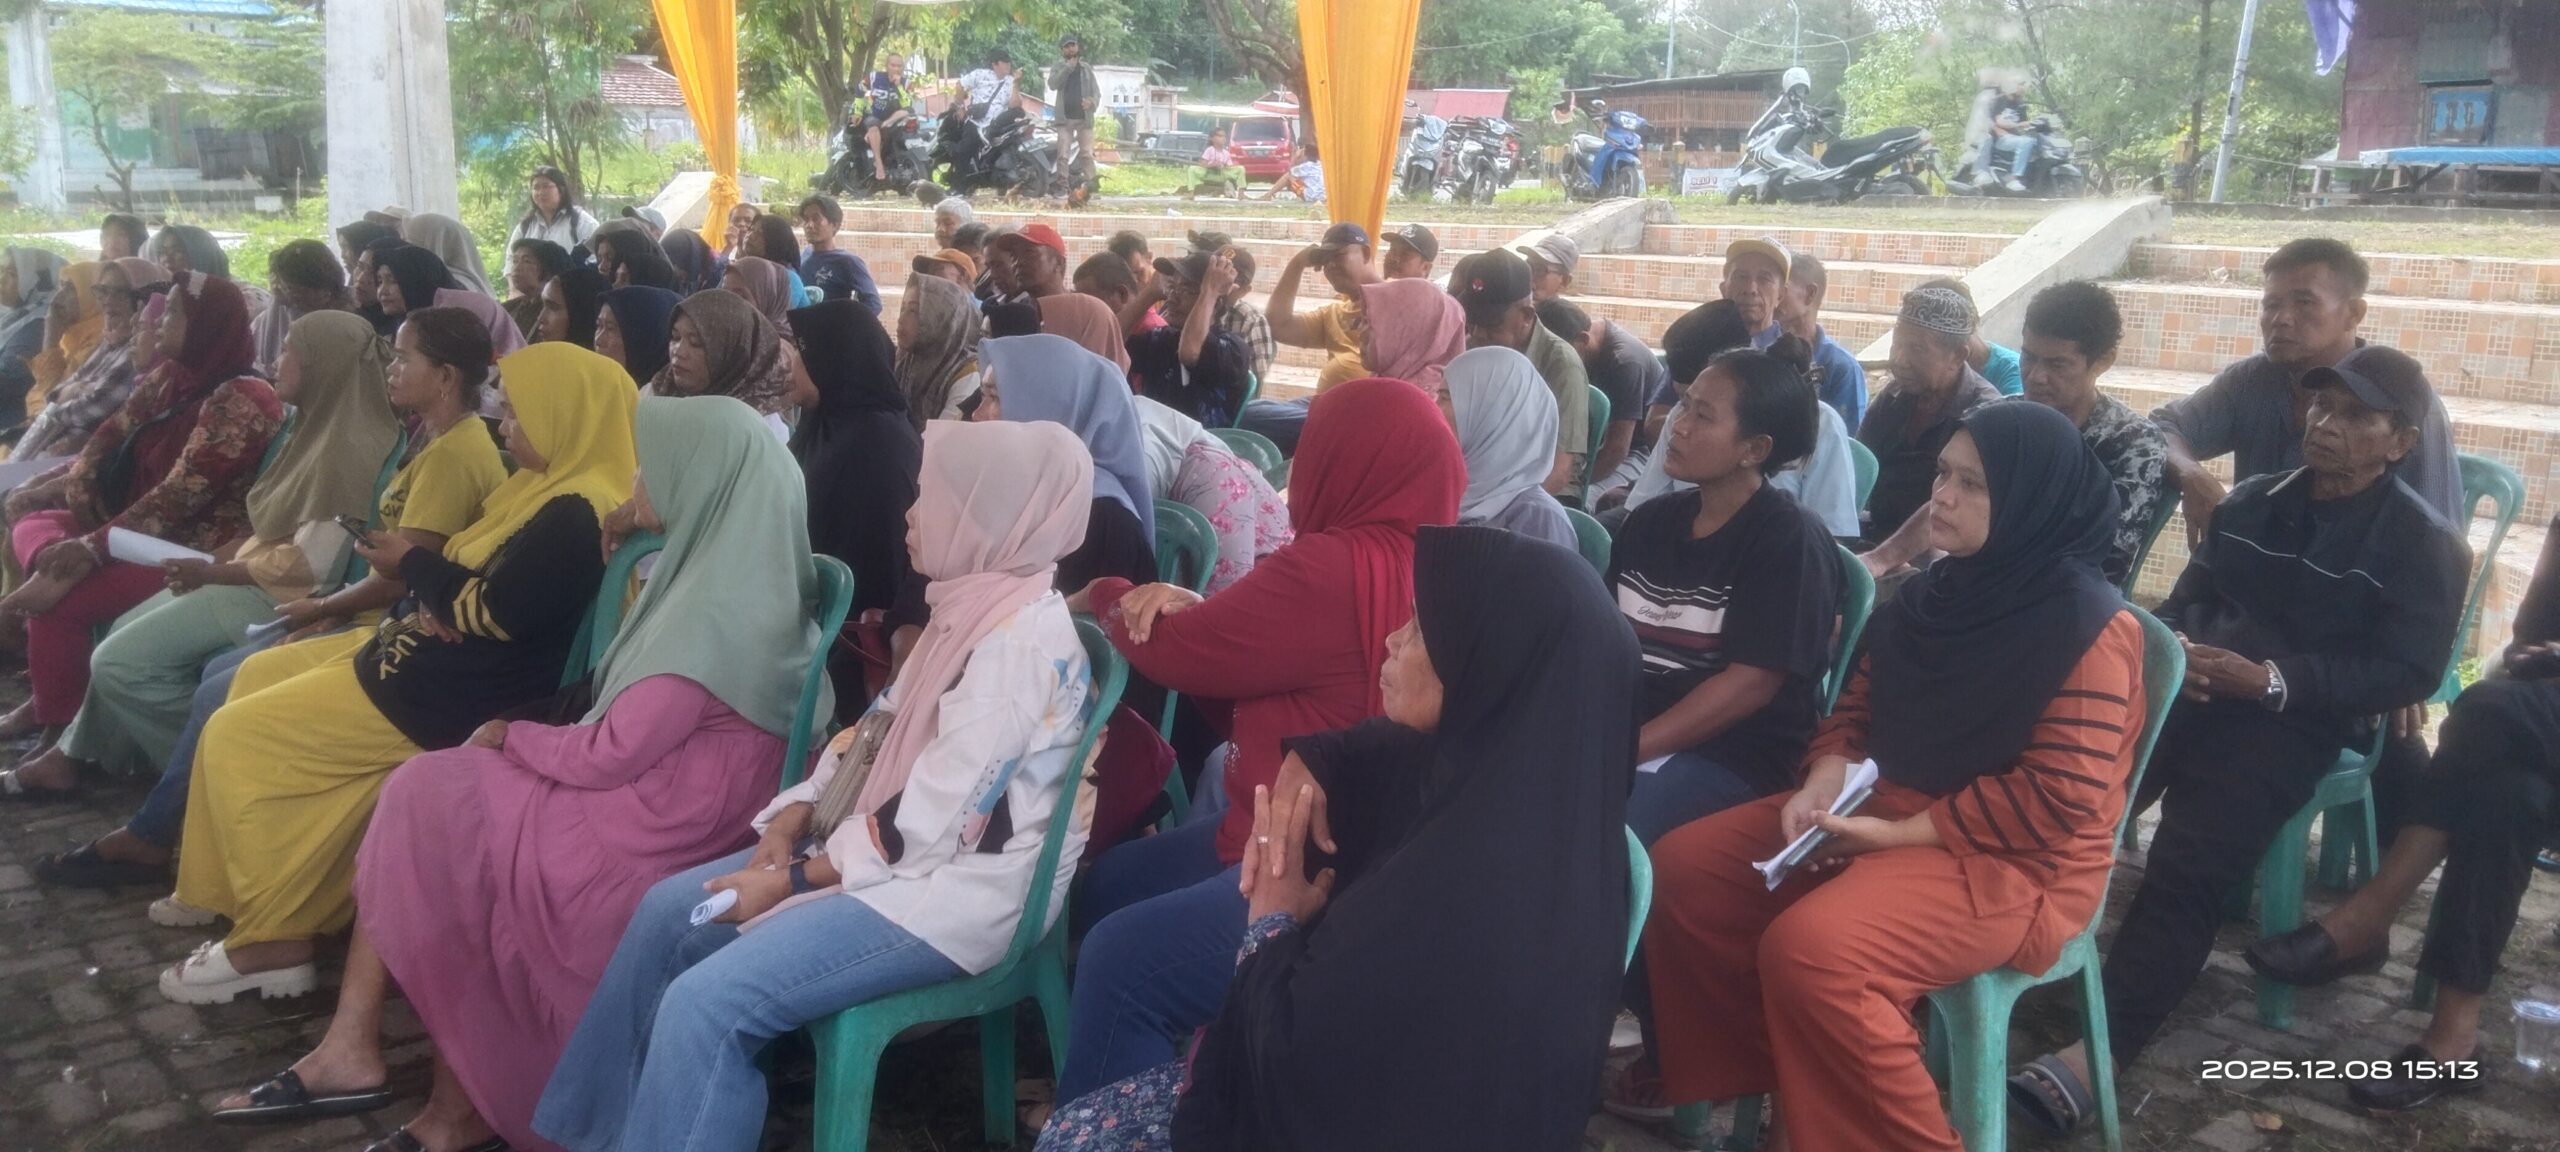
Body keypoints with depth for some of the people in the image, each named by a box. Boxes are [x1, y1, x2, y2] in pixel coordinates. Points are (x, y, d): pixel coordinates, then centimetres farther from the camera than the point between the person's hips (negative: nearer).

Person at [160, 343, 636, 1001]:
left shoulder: (576, 515, -24)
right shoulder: (555, 490, 11)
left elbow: (497, 610, -27)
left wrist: (411, 565, -11)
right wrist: (413, 561, -4)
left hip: (441, 697, -12)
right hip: (429, 654, 12)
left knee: (237, 735, -6)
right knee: (261, 673, 22)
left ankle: (274, 940, 0)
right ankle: (244, 886, 26)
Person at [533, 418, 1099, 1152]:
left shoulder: (1020, 642, -23)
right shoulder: (975, 609, 9)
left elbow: (934, 823, -24)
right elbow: (880, 734, 13)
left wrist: (795, 879, -16)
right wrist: (794, 817, -1)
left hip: (961, 887, -10)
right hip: (907, 852, 10)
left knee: (708, 1001, -21)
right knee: (668, 912, 8)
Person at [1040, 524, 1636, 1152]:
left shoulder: (1463, 881, -36)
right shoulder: (1493, 763, -9)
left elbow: (1296, 1048, -26)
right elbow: (1386, 757, 14)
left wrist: (1274, 923, -8)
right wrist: (1309, 762, -7)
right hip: (1399, 1084, 8)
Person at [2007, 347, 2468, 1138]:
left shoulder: (2421, 543, 2)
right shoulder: (2251, 502, 20)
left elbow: (2410, 675, -6)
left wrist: (2270, 681, -17)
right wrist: (2171, 647, -4)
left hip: (2293, 720, -5)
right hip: (2190, 689, 5)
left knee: (2188, 865, -25)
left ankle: (2098, 1053, -32)